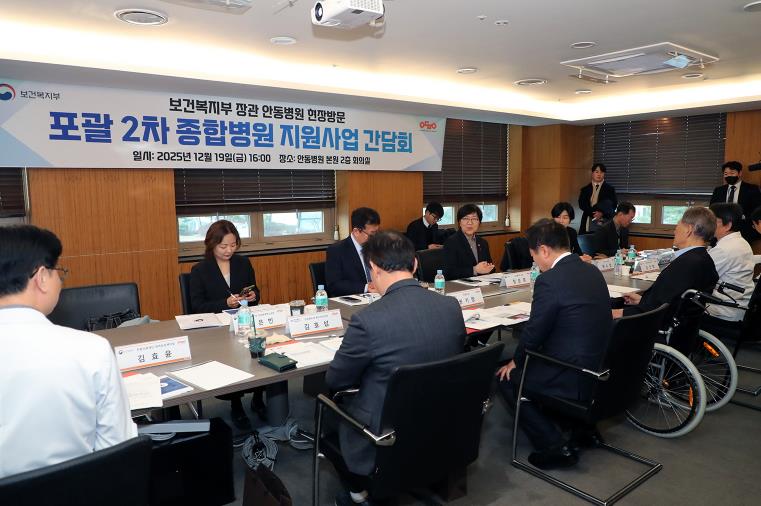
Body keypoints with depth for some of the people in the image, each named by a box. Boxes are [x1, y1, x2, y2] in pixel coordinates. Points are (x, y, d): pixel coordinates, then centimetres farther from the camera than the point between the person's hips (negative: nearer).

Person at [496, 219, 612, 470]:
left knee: (507, 377, 11)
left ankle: (555, 447, 7)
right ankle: (582, 426, 29)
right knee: (530, 362, 29)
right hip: (600, 370, 9)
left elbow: (534, 332, -14)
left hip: (575, 379, -8)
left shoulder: (549, 280, -21)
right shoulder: (592, 271, 5)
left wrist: (515, 362, 5)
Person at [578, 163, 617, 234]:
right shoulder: (585, 190, 13)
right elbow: (581, 204, 1)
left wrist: (602, 213, -17)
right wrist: (593, 213, -16)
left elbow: (614, 205, 2)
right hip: (588, 221, 2)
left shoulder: (610, 189, 10)